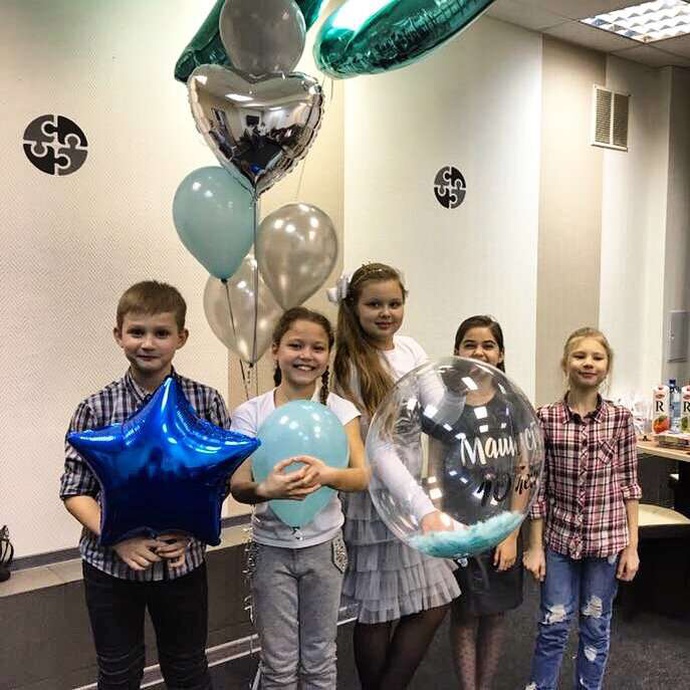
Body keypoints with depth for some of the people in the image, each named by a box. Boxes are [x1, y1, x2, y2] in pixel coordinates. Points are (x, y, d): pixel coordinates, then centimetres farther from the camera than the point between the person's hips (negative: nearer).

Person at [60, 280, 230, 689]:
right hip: (111, 563, 0)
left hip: (183, 561, 0)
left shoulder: (206, 402, -8)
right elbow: (75, 491, -4)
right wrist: (119, 538, -18)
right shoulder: (96, 409, -8)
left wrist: (190, 532, -17)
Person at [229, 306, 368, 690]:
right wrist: (266, 489, -38)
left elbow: (362, 477, -16)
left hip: (324, 546, 1)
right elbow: (237, 484, -15)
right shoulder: (251, 413, -8)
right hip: (272, 548, 0)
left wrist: (326, 475, -38)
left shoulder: (340, 409, -6)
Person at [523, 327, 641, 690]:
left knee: (596, 625, 15)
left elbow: (629, 485, 0)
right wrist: (535, 547, -3)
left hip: (607, 540, 1)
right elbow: (538, 486, -4)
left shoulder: (621, 419, -4)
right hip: (559, 538, -1)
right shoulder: (545, 418, -7)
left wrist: (632, 546, 0)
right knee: (553, 625, 9)